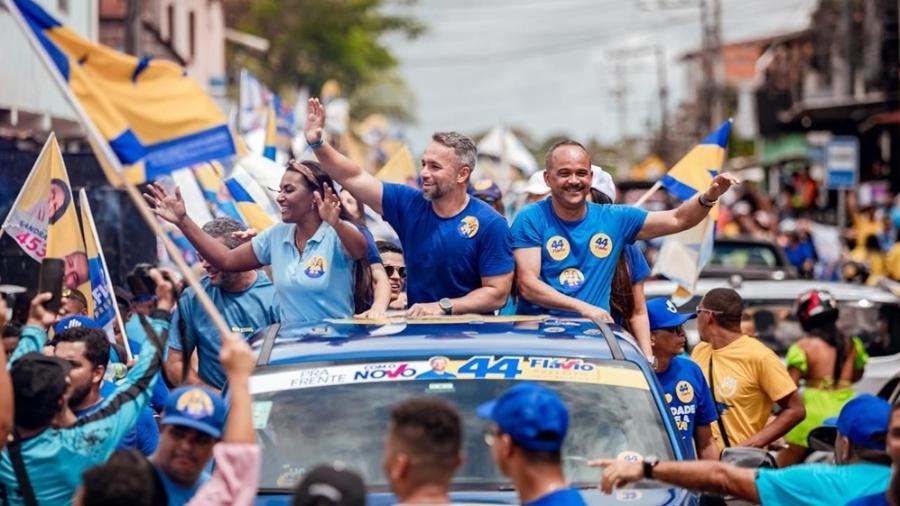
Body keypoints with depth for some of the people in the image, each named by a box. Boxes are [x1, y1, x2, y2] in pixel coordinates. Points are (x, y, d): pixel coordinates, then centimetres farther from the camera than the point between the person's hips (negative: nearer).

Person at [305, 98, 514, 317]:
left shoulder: (489, 224, -9)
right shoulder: (409, 204, 4)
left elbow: (497, 293, -10)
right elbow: (353, 178, 6)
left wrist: (442, 307, -18)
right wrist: (317, 143, -6)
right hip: (417, 327, 3)